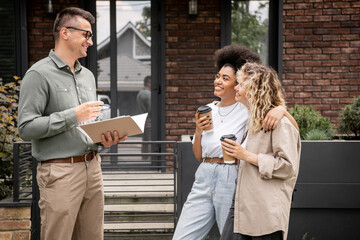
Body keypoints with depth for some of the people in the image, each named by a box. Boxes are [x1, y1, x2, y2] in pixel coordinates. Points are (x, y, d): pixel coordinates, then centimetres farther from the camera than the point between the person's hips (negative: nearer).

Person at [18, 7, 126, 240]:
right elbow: (27, 127, -14)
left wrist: (105, 137, 3)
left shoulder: (88, 75, 16)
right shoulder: (39, 74, -7)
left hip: (92, 167, 7)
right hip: (60, 171, -7)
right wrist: (73, 115, -17)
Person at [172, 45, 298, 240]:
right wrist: (198, 132, -3)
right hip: (203, 178, 5)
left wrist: (280, 109, -29)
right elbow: (198, 155, 15)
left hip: (231, 179, -5)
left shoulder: (247, 109, -3)